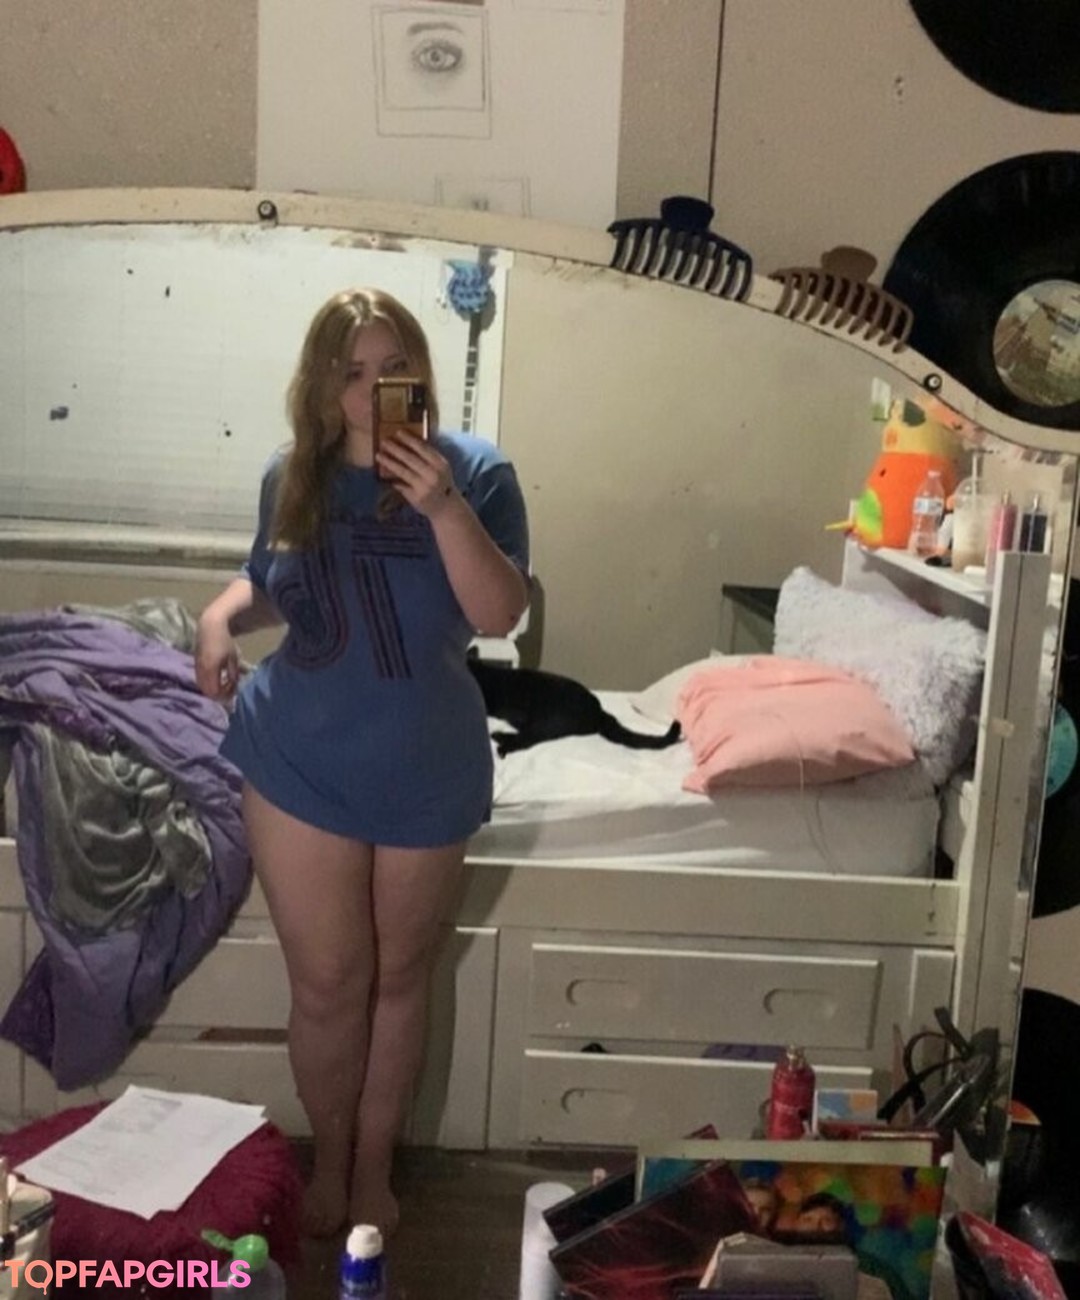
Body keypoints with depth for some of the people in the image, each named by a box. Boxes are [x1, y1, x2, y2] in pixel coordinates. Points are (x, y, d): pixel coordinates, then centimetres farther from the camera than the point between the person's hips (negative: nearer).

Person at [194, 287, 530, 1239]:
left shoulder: (474, 470, -9)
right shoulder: (293, 476, 0)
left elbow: (500, 614, -19)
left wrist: (442, 505, -31)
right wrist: (222, 615, -6)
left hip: (428, 773, -1)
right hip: (302, 767, 1)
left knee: (399, 978, 16)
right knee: (328, 985, 10)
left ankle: (375, 1164, 38)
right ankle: (329, 1158, 36)